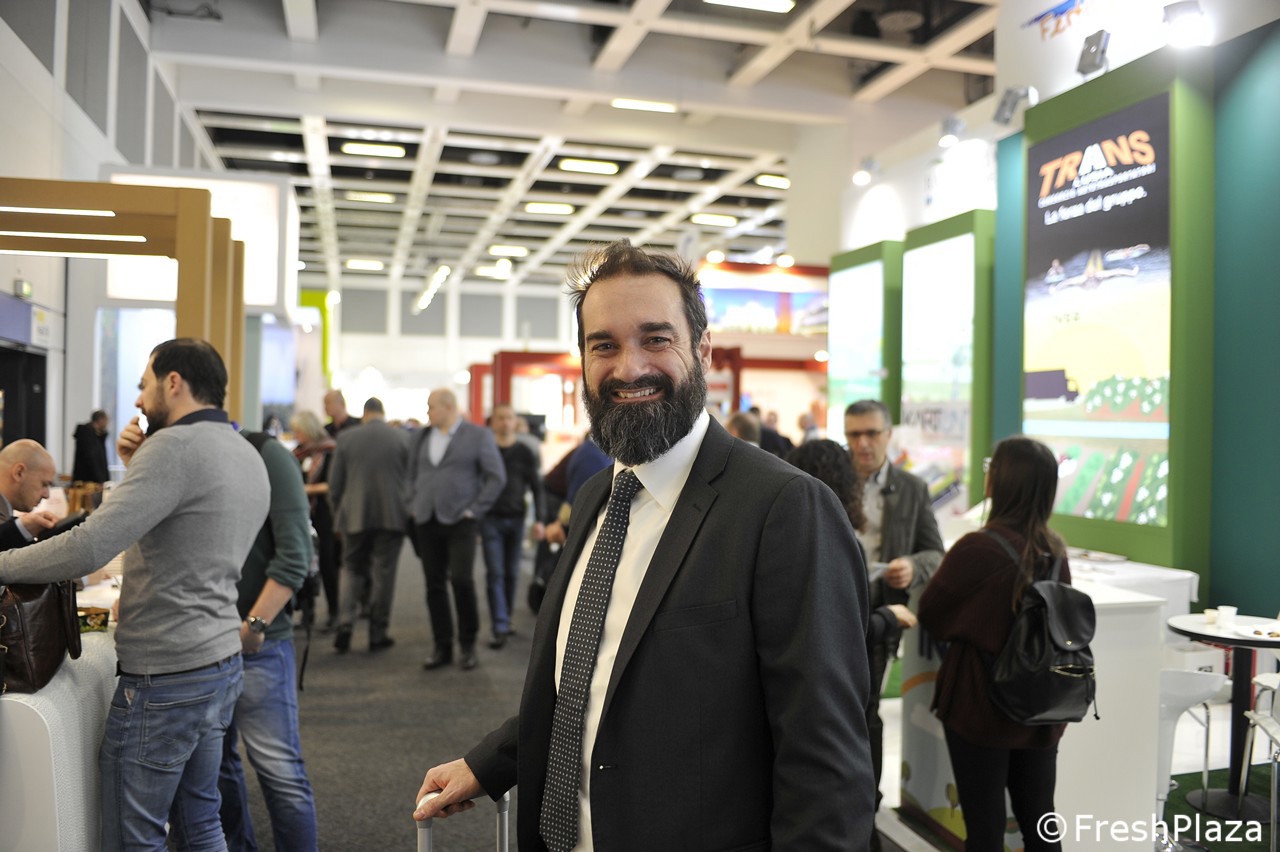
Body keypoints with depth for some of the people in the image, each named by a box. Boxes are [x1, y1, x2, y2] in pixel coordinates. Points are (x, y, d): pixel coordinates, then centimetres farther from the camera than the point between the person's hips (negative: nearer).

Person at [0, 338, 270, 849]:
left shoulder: (175, 446, -17)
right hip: (222, 666, 9)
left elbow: (89, 549, -23)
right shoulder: (248, 456, 11)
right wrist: (138, 471, 9)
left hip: (164, 681, -9)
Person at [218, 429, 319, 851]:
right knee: (217, 763, 15)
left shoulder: (264, 454, -8)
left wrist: (255, 625, -16)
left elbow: (294, 554, -13)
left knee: (279, 771, -3)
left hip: (258, 642, -5)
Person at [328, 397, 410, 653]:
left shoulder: (346, 437, 1)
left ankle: (345, 623, -3)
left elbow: (335, 483, 3)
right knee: (383, 574, 6)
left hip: (355, 515, 1)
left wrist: (338, 514, 15)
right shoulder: (403, 438, -1)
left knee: (352, 569, 14)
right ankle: (377, 634, 11)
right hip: (392, 516, -1)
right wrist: (408, 513, 14)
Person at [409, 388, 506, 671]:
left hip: (459, 521, -5)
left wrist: (475, 510, -9)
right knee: (435, 585, 6)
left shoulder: (478, 435, -3)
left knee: (461, 580, -12)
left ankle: (468, 645, 6)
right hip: (427, 522, 5)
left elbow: (497, 477, -6)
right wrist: (414, 503, 10)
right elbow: (413, 473, 22)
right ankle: (443, 648, 15)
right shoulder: (423, 436, 12)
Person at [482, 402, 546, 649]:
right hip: (490, 518, -2)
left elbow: (536, 487, 6)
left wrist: (538, 520, -3)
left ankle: (506, 619, 24)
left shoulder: (524, 452, 4)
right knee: (495, 573, -6)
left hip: (516, 518, 2)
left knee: (511, 573, 9)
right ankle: (500, 628, -8)